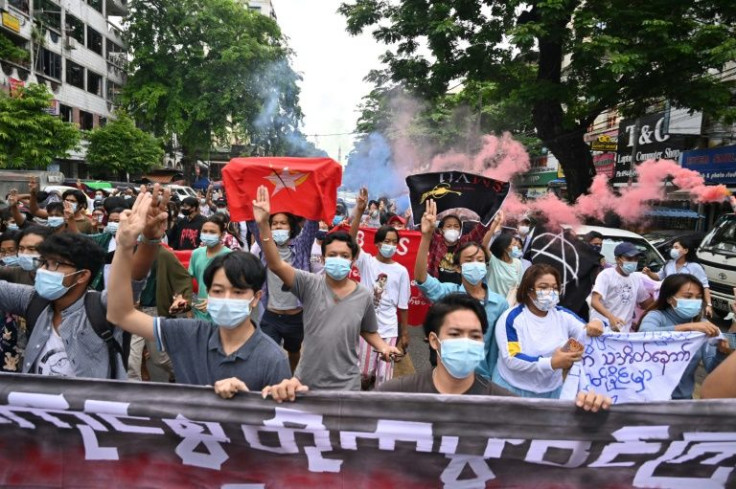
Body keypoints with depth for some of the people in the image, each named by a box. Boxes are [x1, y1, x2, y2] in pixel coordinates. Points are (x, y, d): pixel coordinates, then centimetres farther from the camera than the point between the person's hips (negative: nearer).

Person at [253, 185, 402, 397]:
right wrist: (264, 224, -34)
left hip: (345, 385, 0)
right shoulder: (310, 284, -10)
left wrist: (383, 346, -10)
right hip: (306, 381, 0)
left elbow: (369, 332, 11)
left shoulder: (364, 296, -5)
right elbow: (275, 264, -23)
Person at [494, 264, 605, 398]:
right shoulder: (512, 318, -15)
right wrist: (551, 363, -31)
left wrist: (594, 328, -28)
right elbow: (512, 359, -23)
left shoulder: (563, 315, 2)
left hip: (552, 390, 5)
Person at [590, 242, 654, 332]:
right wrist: (611, 317, -37)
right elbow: (594, 301, -21)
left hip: (623, 332, 6)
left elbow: (646, 304, 24)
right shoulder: (606, 275, -9)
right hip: (602, 327, -6)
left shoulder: (636, 280, 12)